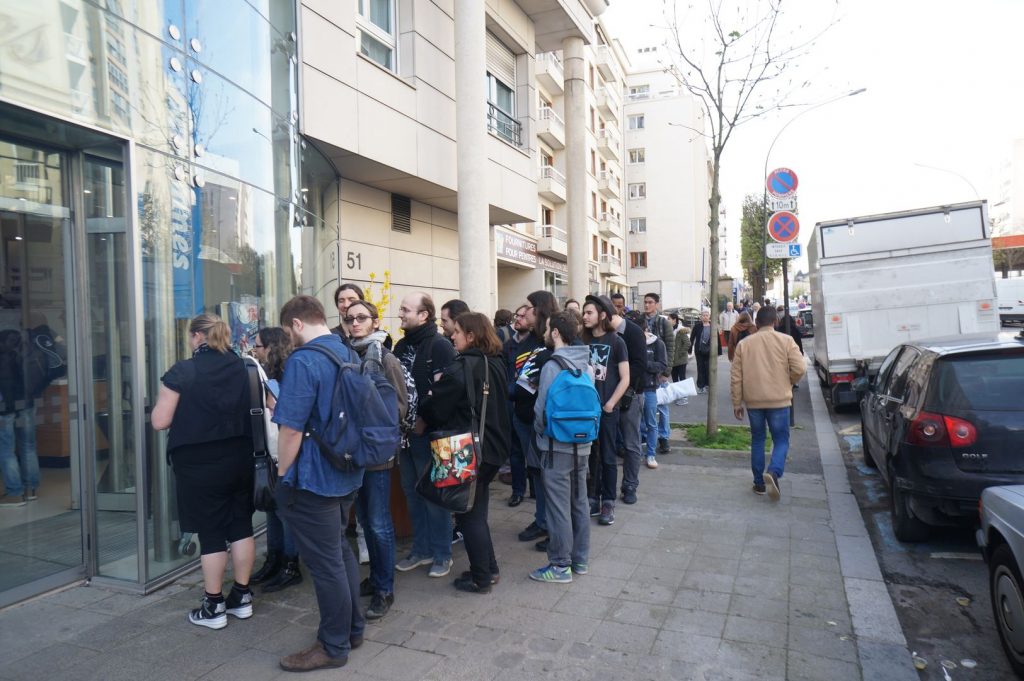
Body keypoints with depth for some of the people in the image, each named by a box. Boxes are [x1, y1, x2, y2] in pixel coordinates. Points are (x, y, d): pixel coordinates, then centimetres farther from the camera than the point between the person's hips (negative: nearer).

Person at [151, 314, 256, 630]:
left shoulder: (182, 372, -12)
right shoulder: (244, 368, 2)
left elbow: (159, 422, -10)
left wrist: (162, 400, 9)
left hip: (199, 463, -4)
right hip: (239, 457, 5)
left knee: (211, 533, 5)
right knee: (241, 525, 13)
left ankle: (214, 607, 17)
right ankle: (242, 597, 24)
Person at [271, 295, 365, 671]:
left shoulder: (303, 361, -19)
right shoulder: (350, 354, 8)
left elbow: (291, 429, -22)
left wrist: (282, 476, -8)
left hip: (314, 478, -9)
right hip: (347, 473, 9)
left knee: (325, 563, 4)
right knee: (341, 551, 21)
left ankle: (334, 646, 18)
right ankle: (352, 628, 33)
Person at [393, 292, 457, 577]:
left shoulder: (439, 346, -11)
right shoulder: (401, 346, 13)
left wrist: (423, 421, -16)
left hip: (428, 433, -7)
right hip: (404, 432, 7)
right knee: (412, 492, 14)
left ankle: (442, 554, 16)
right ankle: (421, 549, 28)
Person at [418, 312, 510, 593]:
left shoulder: (459, 369, -19)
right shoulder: (496, 364, 7)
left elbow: (434, 410, -14)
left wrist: (431, 395, 6)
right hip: (493, 448, 8)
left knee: (470, 514, 6)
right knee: (477, 511, 20)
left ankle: (480, 579, 15)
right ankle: (489, 569, 28)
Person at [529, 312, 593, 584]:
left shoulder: (552, 367, -16)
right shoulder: (586, 366, 7)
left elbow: (542, 411, -14)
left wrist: (541, 433, 3)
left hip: (557, 447, -7)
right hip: (581, 445, 8)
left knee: (559, 507, 1)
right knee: (579, 502, 15)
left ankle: (560, 566, 11)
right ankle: (581, 559, 26)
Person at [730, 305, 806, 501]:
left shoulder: (744, 344, 1)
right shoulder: (785, 340, -3)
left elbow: (736, 377, 1)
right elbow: (800, 369, -10)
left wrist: (737, 403, 8)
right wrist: (788, 383, 11)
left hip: (753, 401, 2)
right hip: (779, 400, -2)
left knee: (757, 440, 15)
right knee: (781, 440, 7)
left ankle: (759, 483, 18)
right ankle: (773, 472, -18)